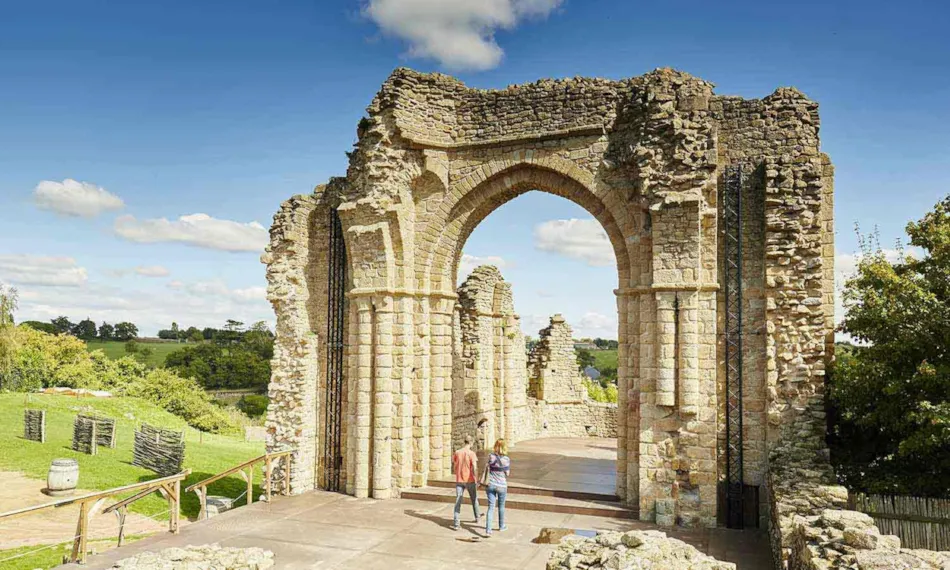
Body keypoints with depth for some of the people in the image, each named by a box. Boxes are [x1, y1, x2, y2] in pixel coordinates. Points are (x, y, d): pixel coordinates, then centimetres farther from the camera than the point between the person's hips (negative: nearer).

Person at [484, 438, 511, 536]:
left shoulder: (491, 457, -8)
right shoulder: (507, 459, -12)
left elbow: (488, 469, 2)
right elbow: (507, 474, -5)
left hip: (491, 485, 1)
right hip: (502, 486, -1)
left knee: (491, 507, 4)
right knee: (501, 507, 19)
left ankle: (488, 529, -6)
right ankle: (501, 526, 36)